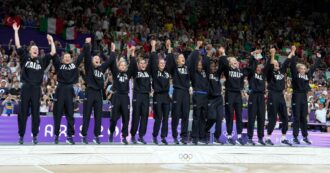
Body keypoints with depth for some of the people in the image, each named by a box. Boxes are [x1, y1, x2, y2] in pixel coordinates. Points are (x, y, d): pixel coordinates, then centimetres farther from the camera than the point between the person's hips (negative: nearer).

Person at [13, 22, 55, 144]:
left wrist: (51, 41, 11)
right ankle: (21, 135, 9)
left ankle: (35, 136, 10)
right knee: (23, 112, 2)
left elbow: (53, 53, 7)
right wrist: (16, 31, 5)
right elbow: (18, 46, 5)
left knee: (35, 113, 4)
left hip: (36, 89, 1)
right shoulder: (25, 58, 9)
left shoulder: (42, 61, 11)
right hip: (26, 88, -1)